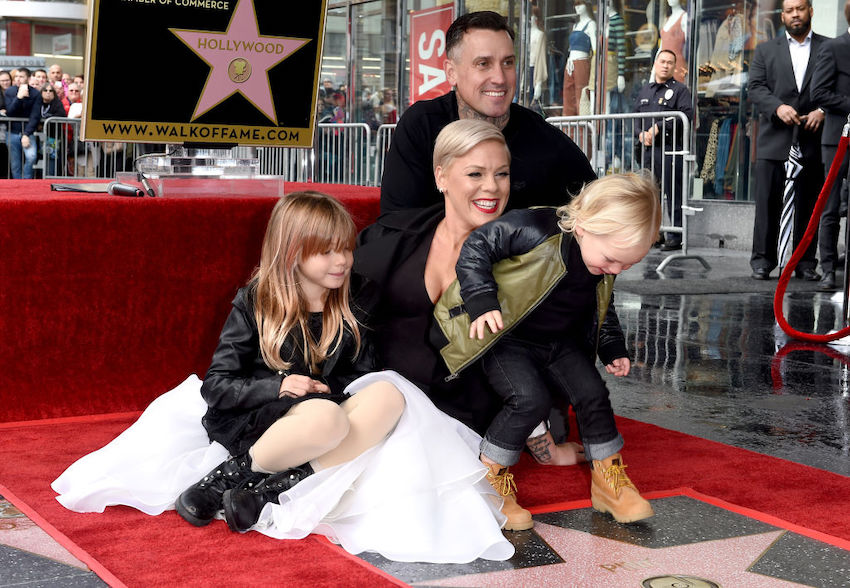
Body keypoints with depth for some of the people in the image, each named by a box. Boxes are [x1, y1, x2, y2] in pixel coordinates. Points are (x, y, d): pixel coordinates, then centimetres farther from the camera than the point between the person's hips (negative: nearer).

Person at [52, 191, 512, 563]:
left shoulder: (355, 302, 6)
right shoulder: (254, 304, -3)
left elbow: (362, 373, 13)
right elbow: (216, 387, -2)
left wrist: (326, 389, -9)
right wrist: (278, 387, -18)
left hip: (326, 411, 5)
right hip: (251, 424, -5)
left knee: (389, 395, -26)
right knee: (327, 418, -37)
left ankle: (270, 488, -29)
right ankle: (222, 481, -20)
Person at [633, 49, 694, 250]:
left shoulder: (680, 90, 3)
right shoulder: (645, 91, 21)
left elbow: (686, 114, -11)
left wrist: (659, 127, -16)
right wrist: (641, 133, -4)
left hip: (669, 149, -6)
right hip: (646, 148, 6)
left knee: (672, 194, -7)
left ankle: (676, 237, -5)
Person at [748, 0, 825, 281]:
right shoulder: (765, 50, 13)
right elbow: (756, 88, 2)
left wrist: (823, 111, -12)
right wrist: (778, 107, -15)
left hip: (812, 141, 0)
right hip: (774, 140, 0)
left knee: (809, 205, 3)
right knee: (767, 203, -2)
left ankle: (806, 262, 11)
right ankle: (763, 260, 5)